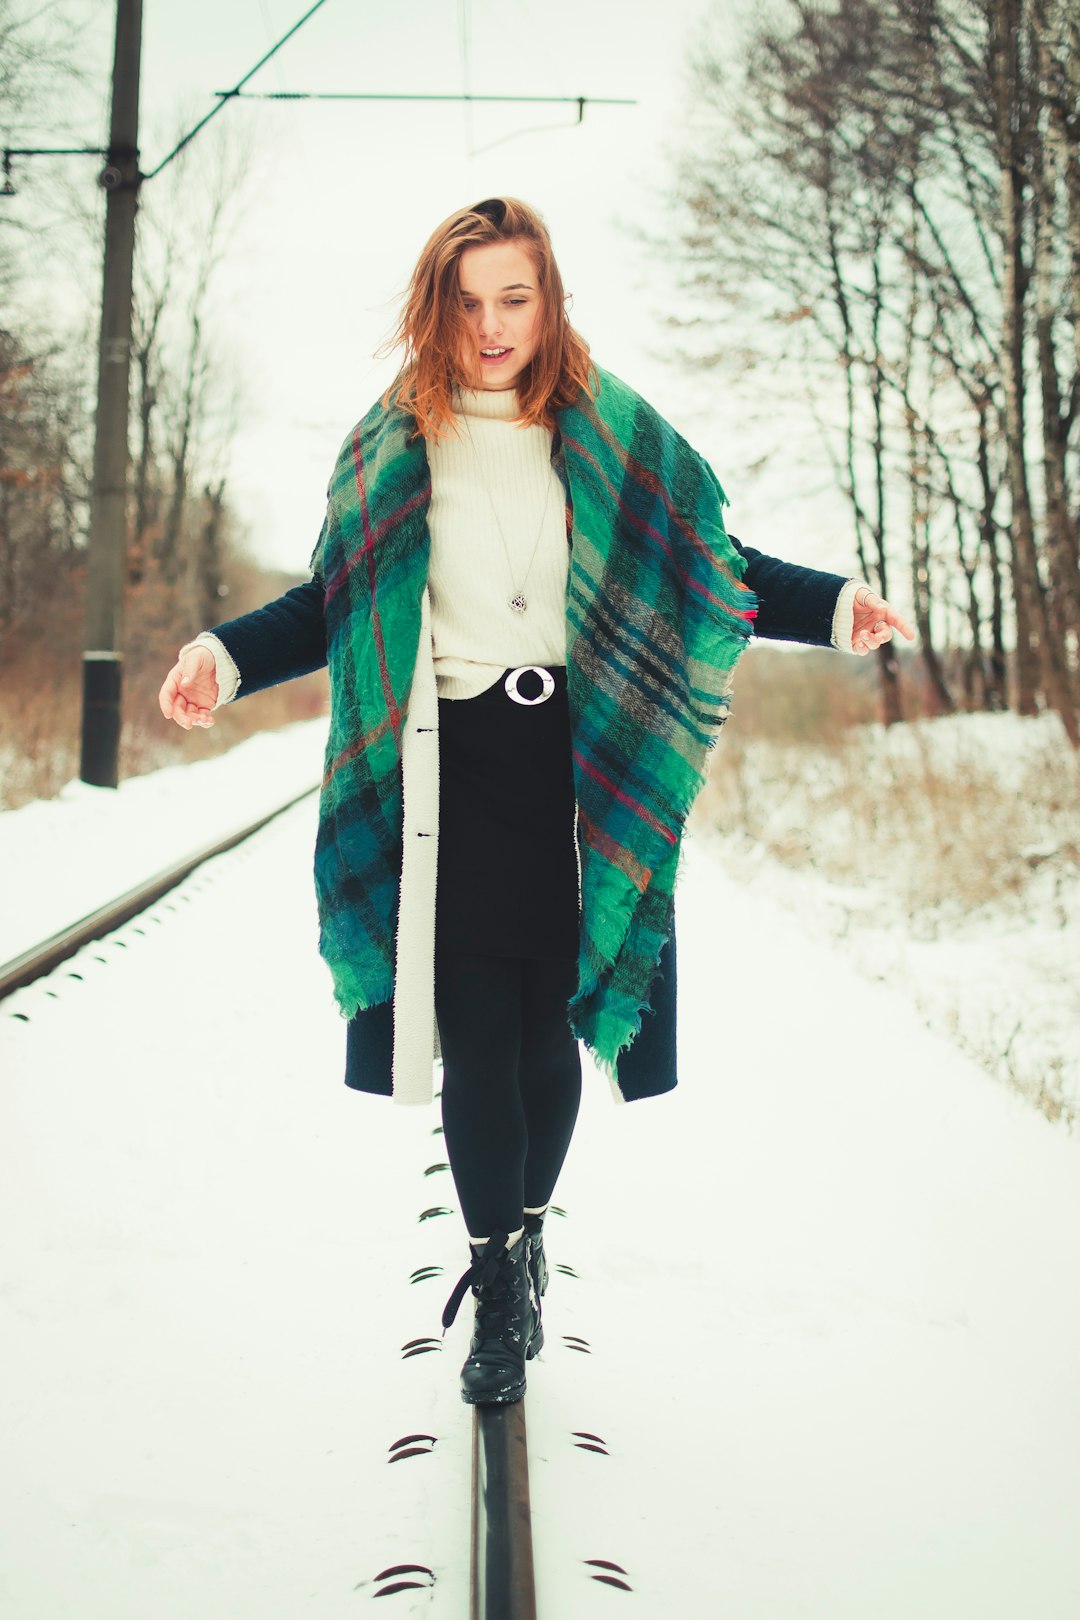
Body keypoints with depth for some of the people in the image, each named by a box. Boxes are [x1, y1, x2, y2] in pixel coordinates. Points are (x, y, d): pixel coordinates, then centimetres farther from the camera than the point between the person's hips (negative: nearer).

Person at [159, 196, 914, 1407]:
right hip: (452, 771, 0)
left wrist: (833, 608, -5)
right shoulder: (392, 446, 7)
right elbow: (335, 602, 12)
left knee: (553, 1022, 5)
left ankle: (521, 1235, 28)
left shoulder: (610, 437, 5)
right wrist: (226, 656, -3)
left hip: (580, 768, 0)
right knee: (475, 1031, -4)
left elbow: (715, 568, 9)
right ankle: (501, 1283, 11)